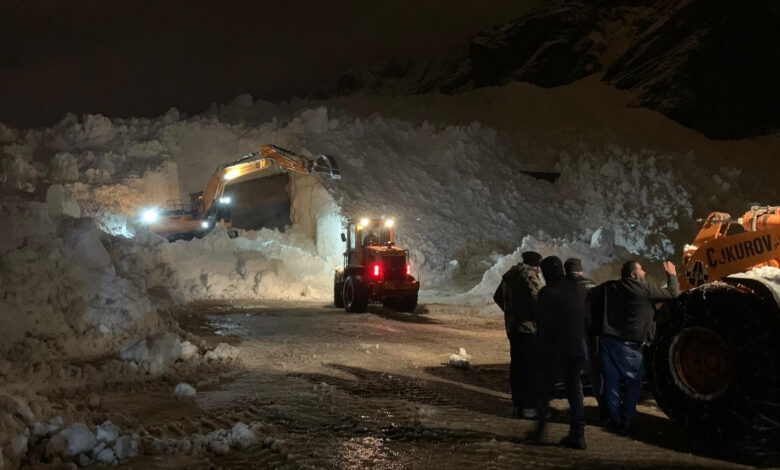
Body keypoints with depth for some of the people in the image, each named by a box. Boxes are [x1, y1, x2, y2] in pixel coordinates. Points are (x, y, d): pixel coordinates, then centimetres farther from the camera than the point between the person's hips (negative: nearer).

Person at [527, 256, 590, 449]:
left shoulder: (547, 292, -13)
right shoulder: (580, 289, 4)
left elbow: (542, 324, -12)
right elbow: (587, 319, 8)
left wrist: (540, 347, -1)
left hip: (553, 348, -5)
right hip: (577, 348, 5)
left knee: (545, 389, 9)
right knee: (575, 390, 10)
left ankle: (540, 430, 13)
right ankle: (577, 434, 7)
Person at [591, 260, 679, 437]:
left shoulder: (608, 288, 4)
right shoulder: (645, 290, -9)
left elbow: (594, 307, 7)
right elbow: (673, 293, 0)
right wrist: (672, 275, 17)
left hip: (607, 341, 5)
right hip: (628, 345, -5)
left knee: (611, 381, 12)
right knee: (633, 383, 8)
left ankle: (614, 418, 17)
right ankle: (626, 422, 8)